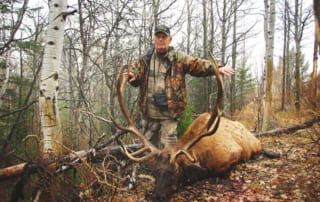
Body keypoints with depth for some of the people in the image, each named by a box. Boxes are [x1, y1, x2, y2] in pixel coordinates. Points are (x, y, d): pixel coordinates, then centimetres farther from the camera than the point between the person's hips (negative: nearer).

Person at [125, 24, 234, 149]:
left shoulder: (178, 58, 2)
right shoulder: (146, 59, 11)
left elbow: (197, 65, -7)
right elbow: (138, 78, 14)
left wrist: (217, 69, -23)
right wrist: (133, 77, -11)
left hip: (169, 111, -3)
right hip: (149, 110, 4)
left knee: (168, 146, -3)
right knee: (149, 142, 16)